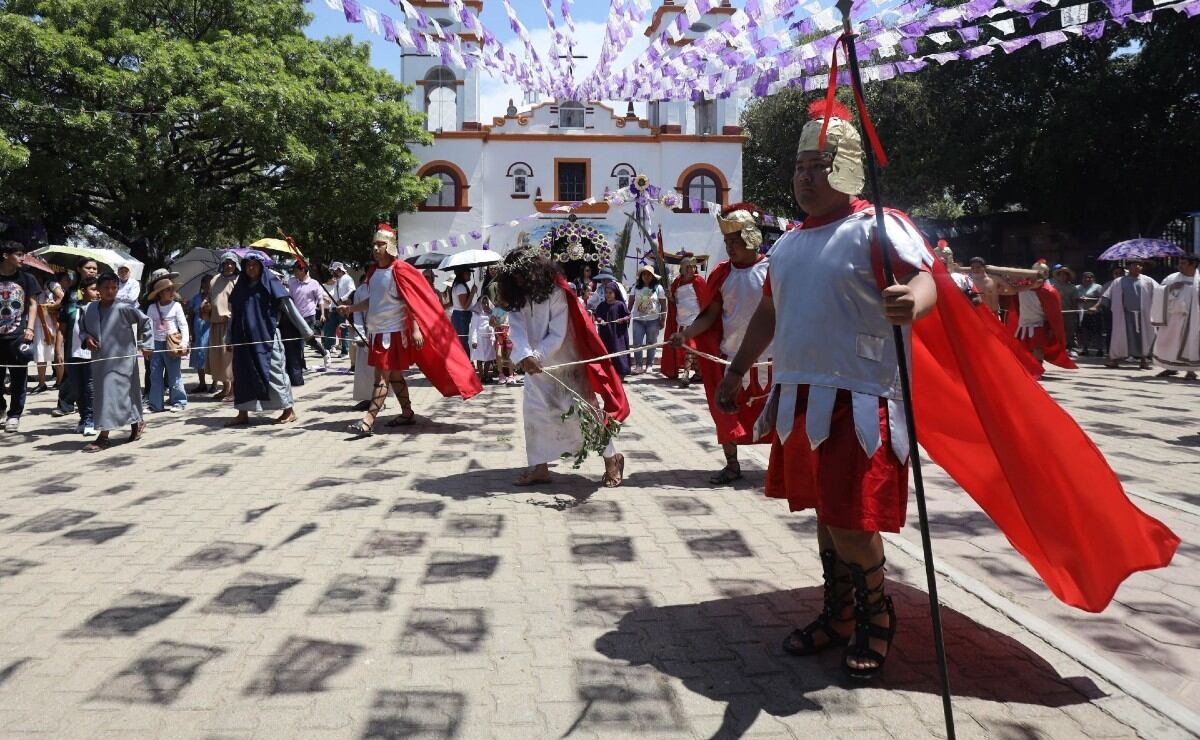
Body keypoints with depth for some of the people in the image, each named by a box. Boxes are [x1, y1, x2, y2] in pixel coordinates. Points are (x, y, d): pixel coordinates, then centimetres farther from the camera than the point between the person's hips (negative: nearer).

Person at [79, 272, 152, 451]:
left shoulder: (124, 308, -11)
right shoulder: (90, 309, 3)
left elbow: (145, 322, 0)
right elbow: (82, 329, 18)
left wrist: (146, 344, 0)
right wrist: (86, 338, -4)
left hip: (121, 359, -6)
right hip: (100, 360, 6)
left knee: (112, 396, -10)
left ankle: (103, 437, -6)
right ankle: (137, 423, 33)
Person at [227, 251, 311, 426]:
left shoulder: (271, 283, -3)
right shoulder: (241, 286, 11)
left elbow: (289, 307, -6)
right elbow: (233, 313, 16)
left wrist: (306, 330, -9)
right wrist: (230, 338, 15)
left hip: (267, 337, -5)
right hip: (245, 339, 5)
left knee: (273, 371, -3)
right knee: (242, 373, 5)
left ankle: (289, 411, 5)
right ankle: (243, 414, 12)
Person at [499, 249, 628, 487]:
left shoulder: (556, 293, -18)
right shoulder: (516, 298, -3)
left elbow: (557, 335, -20)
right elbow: (517, 330, -17)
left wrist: (536, 357, -30)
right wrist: (525, 356, -35)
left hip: (565, 363, -5)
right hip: (536, 367, 6)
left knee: (582, 410, -3)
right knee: (534, 412, 3)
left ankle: (612, 458, 10)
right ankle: (539, 468, 9)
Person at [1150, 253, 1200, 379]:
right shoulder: (1172, 278, 4)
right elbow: (1159, 292, 0)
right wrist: (1170, 287, -15)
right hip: (1173, 316, 2)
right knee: (1169, 341, 6)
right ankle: (1171, 367, 21)